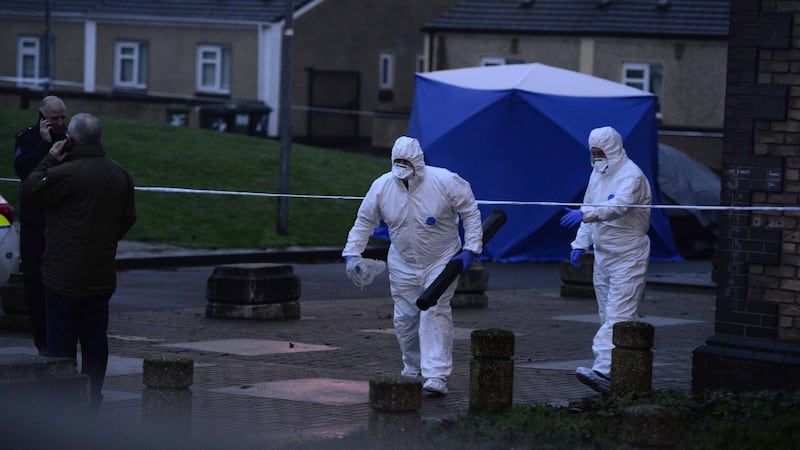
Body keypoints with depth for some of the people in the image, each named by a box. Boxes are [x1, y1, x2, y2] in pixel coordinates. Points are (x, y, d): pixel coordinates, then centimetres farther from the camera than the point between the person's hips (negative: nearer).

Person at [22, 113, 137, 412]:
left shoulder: (65, 173, -18)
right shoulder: (119, 175, 5)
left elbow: (30, 190, -4)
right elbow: (128, 218, 14)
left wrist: (50, 159, 1)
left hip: (66, 273, -6)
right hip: (102, 273, 6)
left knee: (61, 335, 0)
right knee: (95, 336, 12)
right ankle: (93, 396, 17)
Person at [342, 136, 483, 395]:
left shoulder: (445, 182, -20)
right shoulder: (382, 186, -10)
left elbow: (470, 212, -9)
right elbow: (364, 221, 2)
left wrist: (470, 249, -14)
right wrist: (352, 253, -5)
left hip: (441, 260, -4)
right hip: (403, 263, 4)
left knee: (435, 313, -15)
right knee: (404, 318, 7)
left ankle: (436, 376, -18)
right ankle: (413, 369, 29)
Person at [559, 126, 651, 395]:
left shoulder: (631, 176, -15)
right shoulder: (597, 174, 13)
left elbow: (618, 206, -33)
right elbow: (590, 210, 21)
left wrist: (584, 214, -45)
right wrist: (580, 243, 11)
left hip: (628, 256, -9)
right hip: (603, 255, 9)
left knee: (619, 315, -16)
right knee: (609, 315, 10)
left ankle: (604, 371, -28)